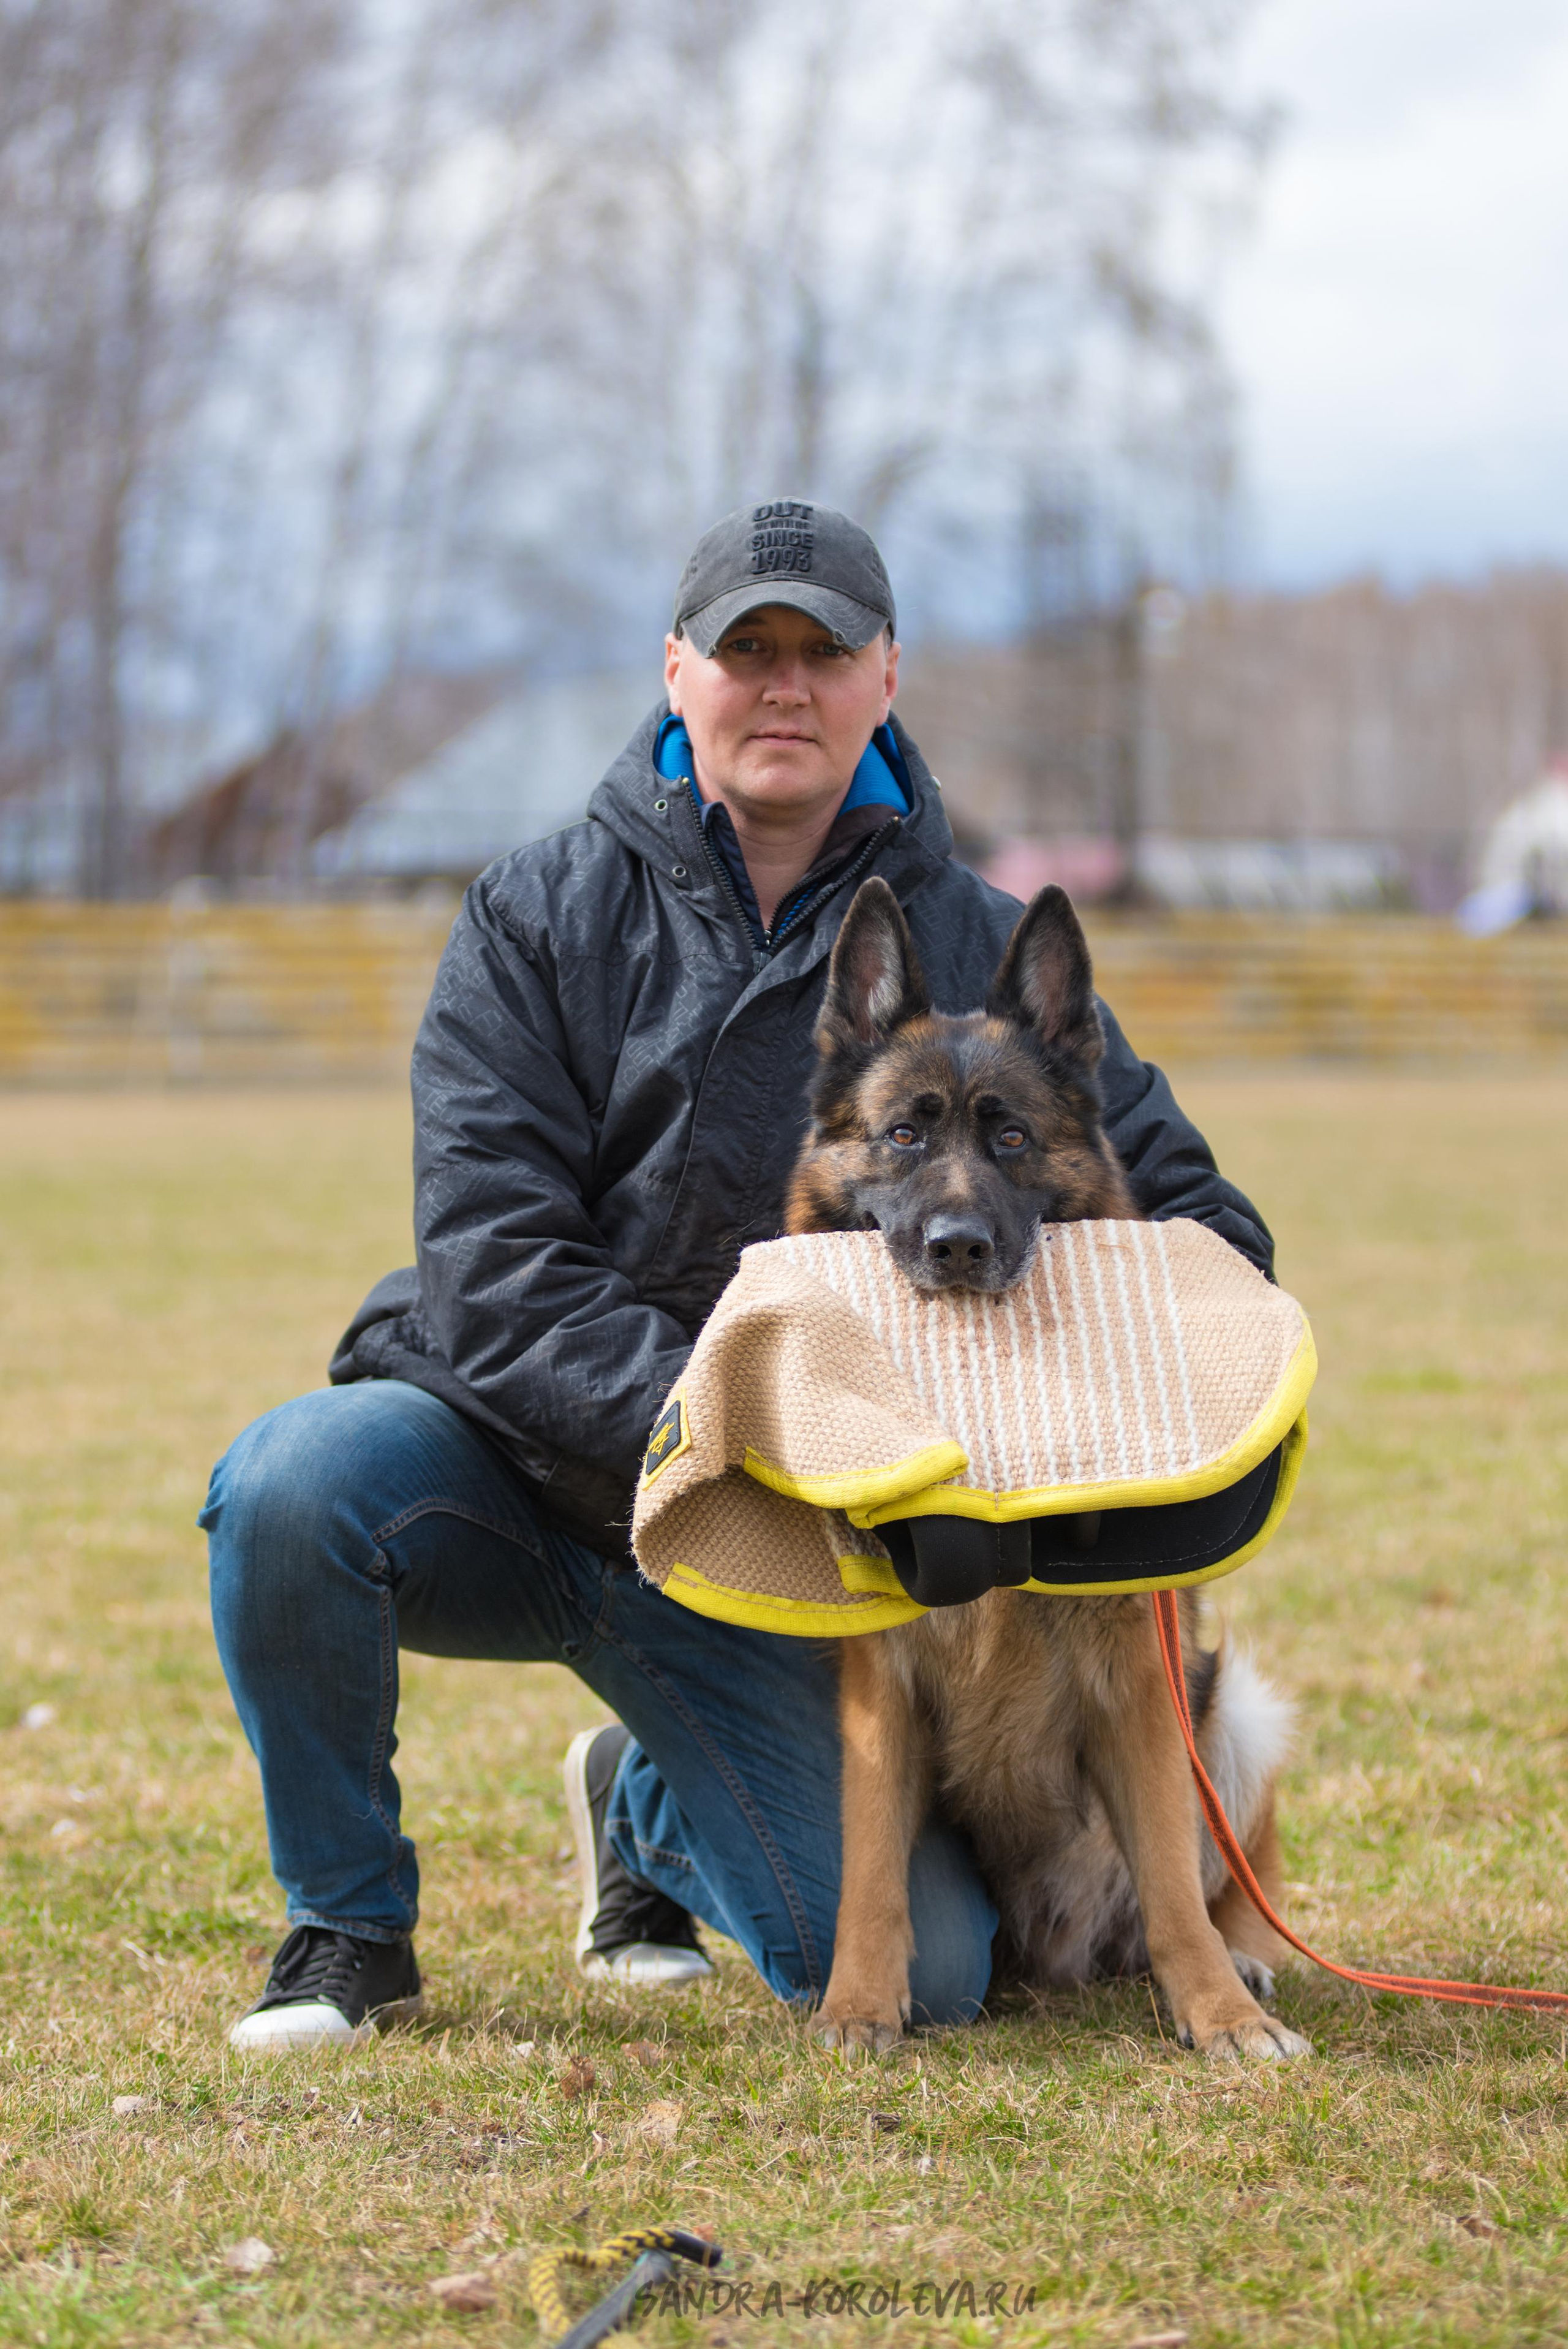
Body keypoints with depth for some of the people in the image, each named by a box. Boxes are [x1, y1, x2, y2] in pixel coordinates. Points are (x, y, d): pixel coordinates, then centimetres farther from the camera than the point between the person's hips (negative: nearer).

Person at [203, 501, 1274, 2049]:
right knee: (298, 1486, -35)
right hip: (497, 1457, -1)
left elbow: (1195, 1219, 3)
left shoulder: (980, 956, 1)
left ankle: (645, 1805, 22)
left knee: (916, 1976, -14)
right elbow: (499, 1269, -13)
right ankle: (346, 1923, -7)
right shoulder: (541, 919, -4)